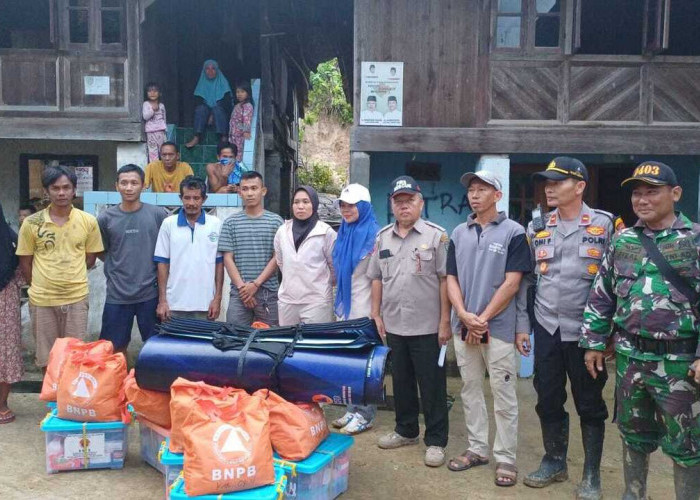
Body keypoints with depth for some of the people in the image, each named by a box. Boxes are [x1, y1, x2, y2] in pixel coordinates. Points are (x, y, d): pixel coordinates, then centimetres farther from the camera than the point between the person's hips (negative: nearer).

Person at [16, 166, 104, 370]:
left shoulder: (88, 221, -3)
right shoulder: (31, 223, -5)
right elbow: (25, 262, 3)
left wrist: (71, 277, 4)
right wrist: (38, 286, 5)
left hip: (76, 297, 0)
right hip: (42, 300, 0)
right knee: (47, 357, 12)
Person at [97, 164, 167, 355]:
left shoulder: (158, 215, -4)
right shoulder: (106, 218, -1)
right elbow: (101, 252, 12)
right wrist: (118, 265, 4)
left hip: (151, 293, -1)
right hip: (117, 295, 1)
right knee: (116, 348, 12)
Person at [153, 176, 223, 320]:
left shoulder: (216, 224, 2)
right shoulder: (168, 224, 2)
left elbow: (219, 263, 5)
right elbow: (163, 263, 3)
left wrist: (217, 298, 0)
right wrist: (162, 300, -1)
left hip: (205, 305, 0)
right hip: (174, 304, 0)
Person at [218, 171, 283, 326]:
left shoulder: (276, 221, 5)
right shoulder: (231, 223, 8)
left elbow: (277, 258, 0)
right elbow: (228, 259, 4)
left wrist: (256, 284, -8)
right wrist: (242, 287, -7)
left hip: (269, 292, -1)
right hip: (239, 293, 1)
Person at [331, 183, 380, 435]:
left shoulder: (373, 235, -11)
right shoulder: (343, 234, 11)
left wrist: (376, 311, -14)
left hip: (364, 308, -7)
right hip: (346, 307, 7)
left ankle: (365, 415, 10)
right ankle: (352, 410, 22)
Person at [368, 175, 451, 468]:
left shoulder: (436, 235, -6)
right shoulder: (383, 237, 10)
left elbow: (445, 279, -8)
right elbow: (376, 278, 15)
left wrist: (445, 322, -11)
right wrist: (376, 315, 9)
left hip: (427, 327, -5)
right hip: (393, 325, 5)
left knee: (432, 386, 3)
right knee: (401, 383, 16)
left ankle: (436, 441, 15)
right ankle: (406, 431, 32)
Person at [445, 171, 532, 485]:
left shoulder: (513, 232, -4)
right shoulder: (459, 233, 10)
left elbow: (512, 283, -9)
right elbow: (452, 279, 8)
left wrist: (482, 319, -11)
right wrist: (464, 316, -8)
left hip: (498, 327, -5)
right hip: (463, 327, 5)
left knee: (503, 395, 2)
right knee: (470, 390, 12)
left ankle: (505, 457, 12)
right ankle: (477, 448, 25)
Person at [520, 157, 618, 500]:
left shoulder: (606, 224, -5)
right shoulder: (537, 229, 6)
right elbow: (526, 280, 11)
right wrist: (522, 325, 9)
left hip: (586, 331, -3)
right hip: (547, 330, 4)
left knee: (589, 404, 7)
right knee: (548, 400, 12)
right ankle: (554, 462, 30)